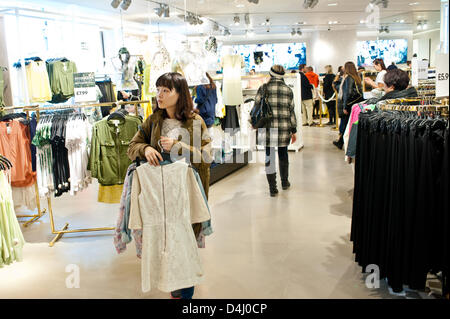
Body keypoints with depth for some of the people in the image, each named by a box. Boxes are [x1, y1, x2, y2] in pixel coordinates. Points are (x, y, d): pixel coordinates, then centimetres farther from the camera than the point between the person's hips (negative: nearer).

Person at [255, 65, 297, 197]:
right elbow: (291, 111, 6)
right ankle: (285, 182, 33)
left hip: (268, 128, -2)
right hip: (284, 128, 2)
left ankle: (273, 188, 6)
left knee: (269, 157, 5)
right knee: (283, 154, 20)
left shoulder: (264, 88, -1)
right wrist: (294, 131, 12)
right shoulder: (288, 90, 5)